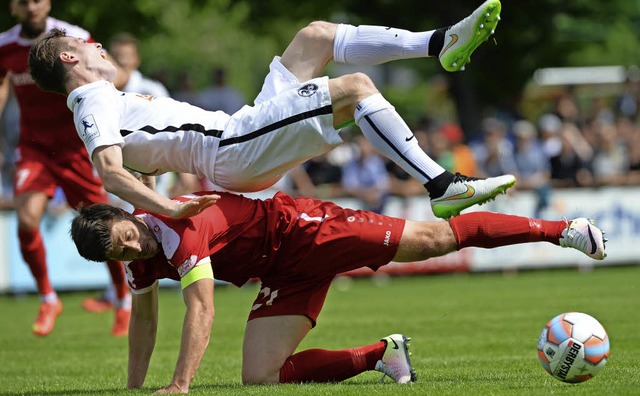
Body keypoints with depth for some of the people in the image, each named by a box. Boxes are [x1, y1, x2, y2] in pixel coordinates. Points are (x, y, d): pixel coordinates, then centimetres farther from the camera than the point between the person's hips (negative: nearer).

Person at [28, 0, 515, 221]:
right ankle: (442, 187, -27)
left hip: (245, 132, 11)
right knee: (355, 87, -22)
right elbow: (111, 172, -23)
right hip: (232, 150, -11)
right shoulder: (95, 104, -6)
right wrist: (171, 208, -36)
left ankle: (442, 43, 10)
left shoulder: (107, 104, 25)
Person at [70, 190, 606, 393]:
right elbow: (144, 317, 18)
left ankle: (562, 228, -9)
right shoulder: (140, 258, 0)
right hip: (285, 276, 8)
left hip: (298, 229, -8)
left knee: (432, 239, -17)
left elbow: (202, 308, -35)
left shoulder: (178, 226, -27)